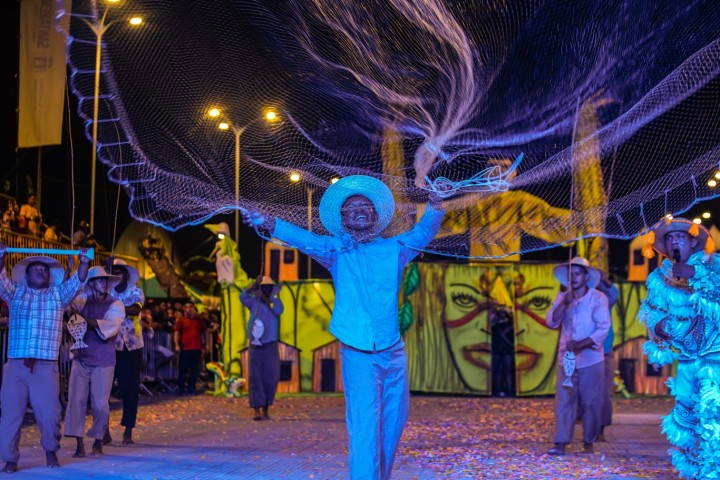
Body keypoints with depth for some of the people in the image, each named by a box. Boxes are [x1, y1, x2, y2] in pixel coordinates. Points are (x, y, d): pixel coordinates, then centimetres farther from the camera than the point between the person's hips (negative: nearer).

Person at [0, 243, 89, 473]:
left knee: (49, 414, -2)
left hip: (46, 367, 0)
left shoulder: (58, 295, 17)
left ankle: (50, 451, 20)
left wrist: (84, 263, -10)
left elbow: (77, 282, 6)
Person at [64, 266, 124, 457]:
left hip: (103, 362, -2)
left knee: (100, 404, 0)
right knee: (76, 400, -5)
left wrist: (84, 319, -26)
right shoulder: (83, 300, 8)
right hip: (81, 359, 2)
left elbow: (109, 326, -17)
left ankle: (98, 441, 19)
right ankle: (79, 444, 1)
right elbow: (69, 303, -11)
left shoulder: (115, 305, -2)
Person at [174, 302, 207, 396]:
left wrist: (203, 346, 12)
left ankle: (191, 389, 12)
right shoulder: (181, 319, 5)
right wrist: (177, 345, -13)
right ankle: (181, 390, 5)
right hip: (185, 348, -3)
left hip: (197, 348, 3)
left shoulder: (199, 320, 12)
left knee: (195, 370, 4)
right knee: (183, 369, -1)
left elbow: (203, 333, 17)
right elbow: (177, 332, -1)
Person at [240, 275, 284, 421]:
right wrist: (255, 284, -13)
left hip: (270, 346, 0)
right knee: (255, 377, -4)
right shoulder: (254, 302, 7)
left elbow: (278, 311, -16)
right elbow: (243, 296, -7)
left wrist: (266, 299, -13)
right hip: (255, 346, 0)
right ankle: (257, 410, -5)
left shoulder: (276, 302, 4)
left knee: (271, 378, 2)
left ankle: (266, 408, 15)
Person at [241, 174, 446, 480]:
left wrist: (435, 211, -20)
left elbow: (421, 234, 0)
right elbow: (304, 239, -8)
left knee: (394, 422, 13)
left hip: (394, 351, 4)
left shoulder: (393, 249, 9)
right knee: (364, 427, -10)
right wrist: (268, 223, -24)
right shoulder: (337, 251, 3)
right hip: (357, 354, -4)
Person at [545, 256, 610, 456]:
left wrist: (580, 344, -18)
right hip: (566, 359, 3)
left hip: (591, 359, -3)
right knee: (564, 401, -4)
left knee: (591, 402, 1)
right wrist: (564, 303, -16)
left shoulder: (598, 298, -4)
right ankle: (560, 443, -5)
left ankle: (589, 443, 12)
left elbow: (603, 328, -10)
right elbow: (552, 322, -3)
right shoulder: (562, 297, 8)